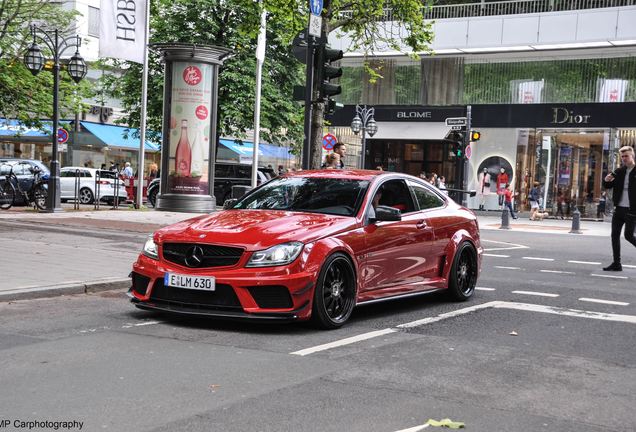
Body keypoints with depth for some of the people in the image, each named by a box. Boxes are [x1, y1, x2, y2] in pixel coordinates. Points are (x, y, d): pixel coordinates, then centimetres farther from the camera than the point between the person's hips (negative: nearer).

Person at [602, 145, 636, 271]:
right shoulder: (619, 172, 10)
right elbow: (608, 186, 14)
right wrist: (606, 180, -7)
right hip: (619, 208, 6)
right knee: (615, 235, 3)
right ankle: (616, 264, 9)